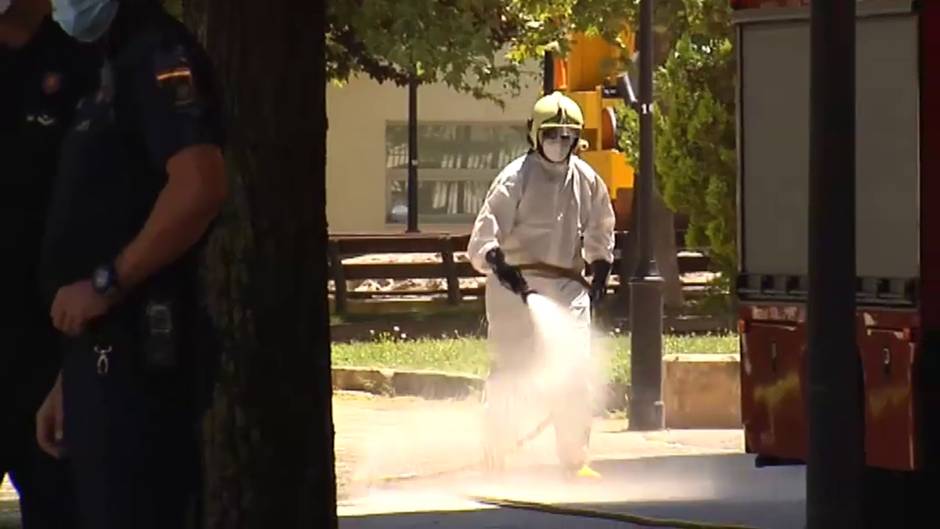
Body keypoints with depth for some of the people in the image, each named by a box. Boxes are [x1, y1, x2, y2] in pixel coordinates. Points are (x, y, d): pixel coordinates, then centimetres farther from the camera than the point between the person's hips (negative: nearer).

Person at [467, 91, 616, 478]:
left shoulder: (586, 180, 9)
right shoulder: (516, 178, -6)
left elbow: (600, 231, 26)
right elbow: (483, 239, -12)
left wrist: (600, 272, 14)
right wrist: (502, 268, -29)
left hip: (568, 286, 4)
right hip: (516, 285, -4)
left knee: (574, 371, -6)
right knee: (510, 373, -2)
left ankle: (575, 460, 2)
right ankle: (495, 459, 9)